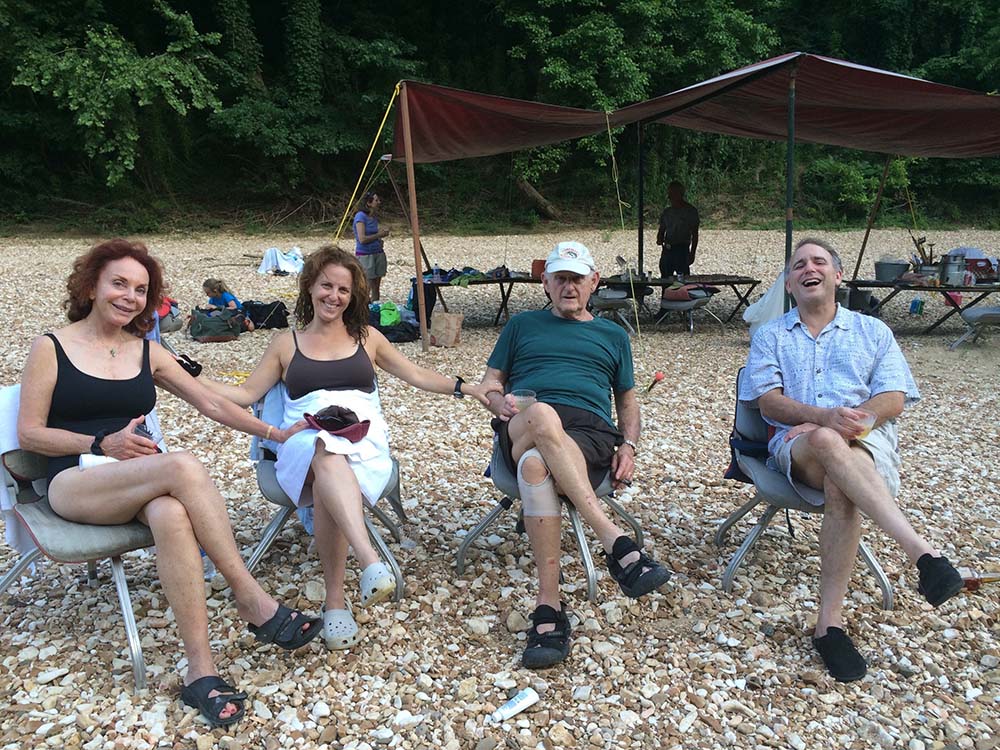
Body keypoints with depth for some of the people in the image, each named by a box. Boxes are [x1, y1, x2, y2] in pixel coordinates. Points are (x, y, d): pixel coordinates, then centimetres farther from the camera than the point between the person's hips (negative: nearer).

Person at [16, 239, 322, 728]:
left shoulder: (148, 353, 15)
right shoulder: (51, 349, 5)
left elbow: (212, 404, 14)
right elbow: (29, 434, 1)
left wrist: (274, 434, 8)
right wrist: (103, 444, -13)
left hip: (141, 482, 3)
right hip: (75, 482, -3)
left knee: (172, 515, -37)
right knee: (183, 466, -35)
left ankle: (201, 671, -37)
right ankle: (251, 599, -29)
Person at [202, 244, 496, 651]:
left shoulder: (367, 338, 23)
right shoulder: (286, 343, 22)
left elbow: (418, 376, 23)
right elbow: (246, 393, 18)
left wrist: (467, 388, 11)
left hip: (363, 438, 1)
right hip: (304, 441, 0)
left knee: (329, 480, -37)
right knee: (326, 453, -40)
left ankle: (335, 602, -40)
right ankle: (371, 563, -57)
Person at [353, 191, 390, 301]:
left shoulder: (374, 217, 10)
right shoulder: (360, 216, -13)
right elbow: (362, 239, -20)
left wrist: (381, 234, 3)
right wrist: (378, 235, -11)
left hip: (378, 253, 8)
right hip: (365, 255, -7)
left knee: (376, 287, 9)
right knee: (366, 287, -6)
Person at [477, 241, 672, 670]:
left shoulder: (613, 336, 30)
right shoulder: (521, 325, 29)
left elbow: (628, 402, 29)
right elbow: (490, 383, 24)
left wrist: (629, 445, 7)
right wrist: (501, 402, -2)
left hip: (588, 433, 0)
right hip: (520, 431, 0)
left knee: (535, 465, -40)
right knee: (542, 414, -41)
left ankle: (548, 607, -42)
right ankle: (616, 542, -47)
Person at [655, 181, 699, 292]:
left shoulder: (690, 211, -2)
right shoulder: (667, 211, 11)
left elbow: (694, 235, -1)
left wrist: (692, 253, -7)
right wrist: (660, 239, -4)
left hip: (682, 250, -5)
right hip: (667, 250, 5)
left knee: (683, 279, -6)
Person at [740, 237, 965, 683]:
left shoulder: (872, 332, 24)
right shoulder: (771, 336, 23)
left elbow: (892, 401, 9)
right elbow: (769, 400, 5)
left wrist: (850, 422, -13)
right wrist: (825, 417, -15)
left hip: (865, 440, 1)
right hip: (796, 442, 0)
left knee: (841, 487, -38)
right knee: (827, 442, -40)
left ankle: (830, 620, -38)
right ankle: (921, 551, -50)